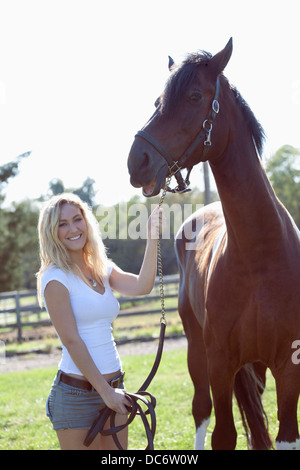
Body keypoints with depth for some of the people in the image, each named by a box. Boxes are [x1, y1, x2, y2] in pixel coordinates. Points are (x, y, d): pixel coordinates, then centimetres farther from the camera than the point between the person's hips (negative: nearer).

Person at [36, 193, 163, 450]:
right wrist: (105, 391, -15)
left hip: (114, 384, 7)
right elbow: (72, 341, -14)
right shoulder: (55, 278, -10)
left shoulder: (103, 270, 10)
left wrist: (152, 237, -16)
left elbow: (142, 286, -8)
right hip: (77, 392, -7)